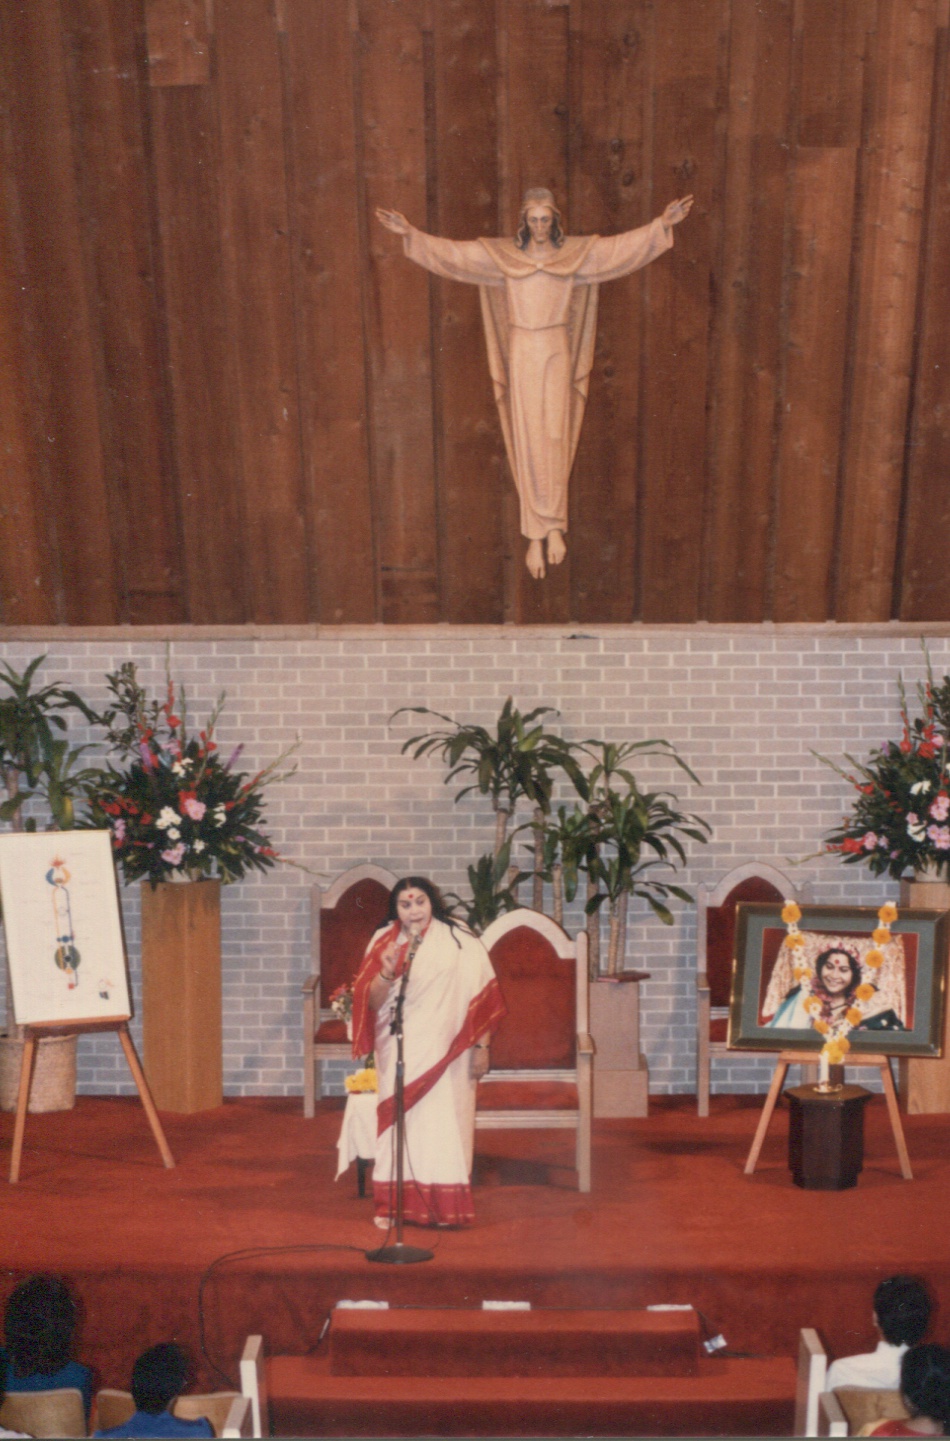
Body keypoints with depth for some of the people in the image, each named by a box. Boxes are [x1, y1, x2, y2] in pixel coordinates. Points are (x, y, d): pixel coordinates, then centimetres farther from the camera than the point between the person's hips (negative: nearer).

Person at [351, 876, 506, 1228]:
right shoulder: (385, 942, 3)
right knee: (399, 1122, 2)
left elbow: (481, 996, -2)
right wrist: (386, 972, -20)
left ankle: (443, 1205, 9)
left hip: (443, 1051, -2)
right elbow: (371, 1002, -1)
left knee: (443, 1123, -2)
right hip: (398, 1051, 2)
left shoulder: (459, 941, -3)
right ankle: (392, 1205, 10)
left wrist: (481, 1046, -5)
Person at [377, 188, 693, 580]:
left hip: (558, 355, 0)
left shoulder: (577, 252, 4)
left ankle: (551, 526, -3)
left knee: (554, 438, -10)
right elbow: (452, 252, -2)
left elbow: (625, 246, 1)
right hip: (522, 354, 0)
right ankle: (539, 536, 2)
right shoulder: (502, 254, 2)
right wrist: (410, 234, -11)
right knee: (528, 444, -1)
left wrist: (663, 223, -8)